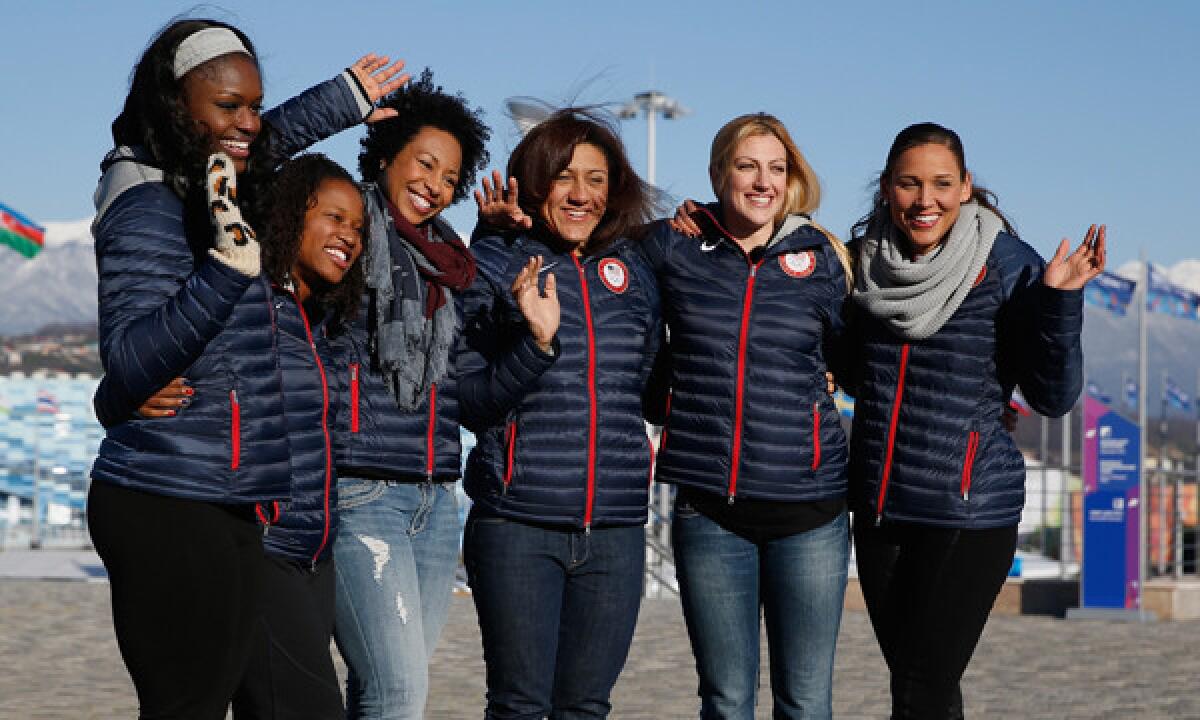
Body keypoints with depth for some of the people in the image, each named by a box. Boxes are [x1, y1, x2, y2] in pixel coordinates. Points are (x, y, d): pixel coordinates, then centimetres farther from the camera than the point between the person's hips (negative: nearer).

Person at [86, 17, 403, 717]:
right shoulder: (148, 207, -11)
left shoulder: (207, 188, 14)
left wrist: (346, 97, 48)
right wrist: (226, 271, -29)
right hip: (171, 508, -9)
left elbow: (268, 139, 39)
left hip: (229, 511, 9)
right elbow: (126, 369, -21)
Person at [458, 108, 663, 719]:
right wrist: (539, 340, -20)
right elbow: (472, 405, -6)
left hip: (615, 528, 4)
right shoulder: (493, 266, -1)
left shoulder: (631, 267, 9)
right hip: (518, 523, -3)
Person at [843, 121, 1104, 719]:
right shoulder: (861, 260, 5)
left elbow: (1053, 396, -9)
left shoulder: (1008, 265, -9)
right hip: (878, 510, 5)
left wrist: (1058, 301, -24)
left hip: (969, 515, -5)